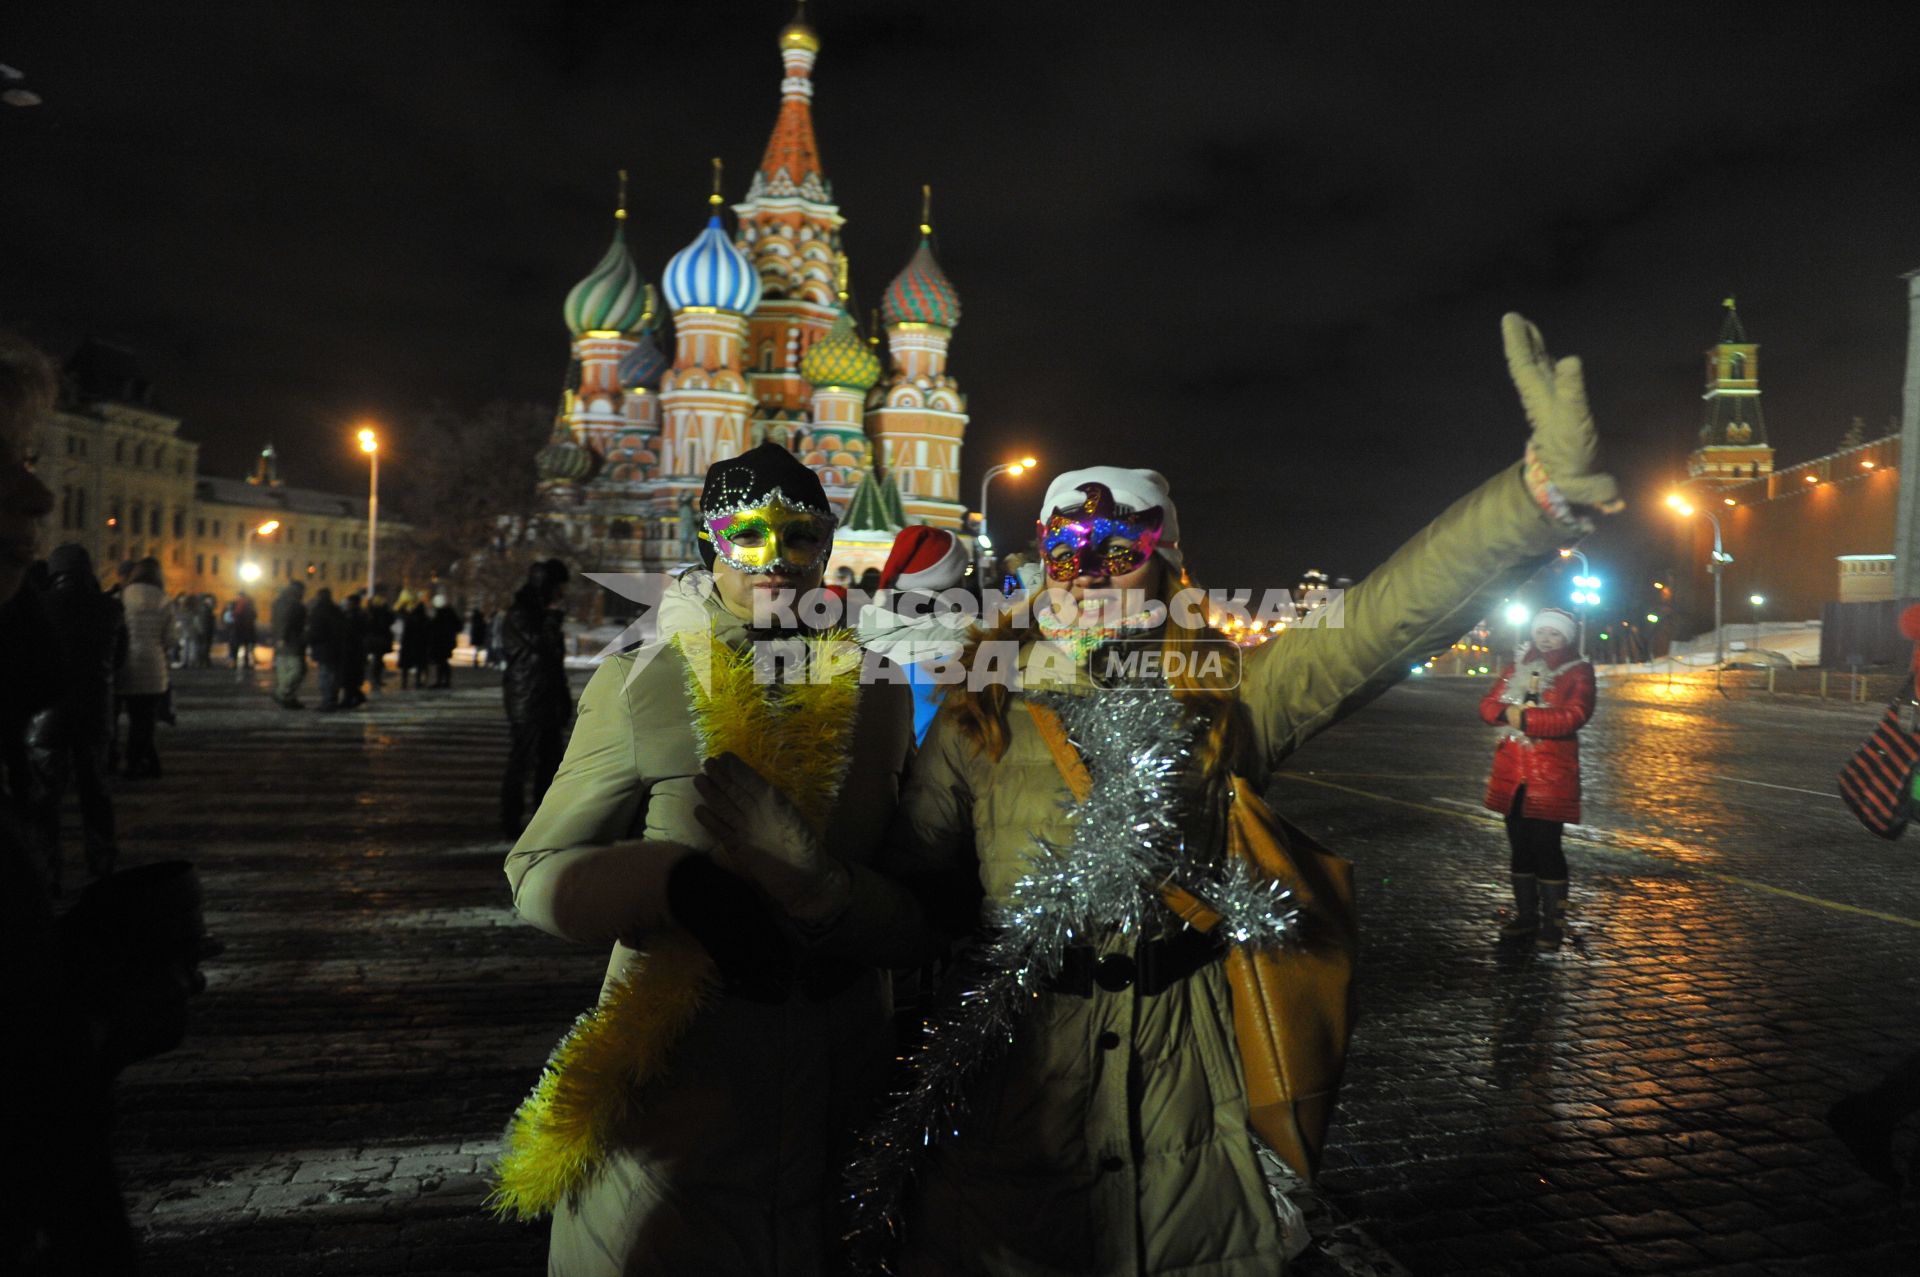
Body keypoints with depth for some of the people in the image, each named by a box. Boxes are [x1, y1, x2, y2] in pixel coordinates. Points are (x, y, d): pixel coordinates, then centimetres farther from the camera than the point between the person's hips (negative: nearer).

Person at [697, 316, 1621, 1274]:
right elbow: (910, 921, -1)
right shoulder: (978, 724, 1)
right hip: (1012, 1114, 0)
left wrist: (1546, 489, -24)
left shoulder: (1227, 701, 1)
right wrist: (805, 870, -20)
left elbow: (1386, 618, -12)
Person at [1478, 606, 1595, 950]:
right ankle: (1525, 915, 24)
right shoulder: (1516, 666, 13)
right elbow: (1488, 704, 6)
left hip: (1551, 775, -5)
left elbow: (1574, 716, -16)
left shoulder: (1578, 671, 0)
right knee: (1520, 845, 12)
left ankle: (1553, 922, 8)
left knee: (1546, 846, -5)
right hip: (1512, 771, 5)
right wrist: (1509, 711, -15)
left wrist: (1525, 718, -17)